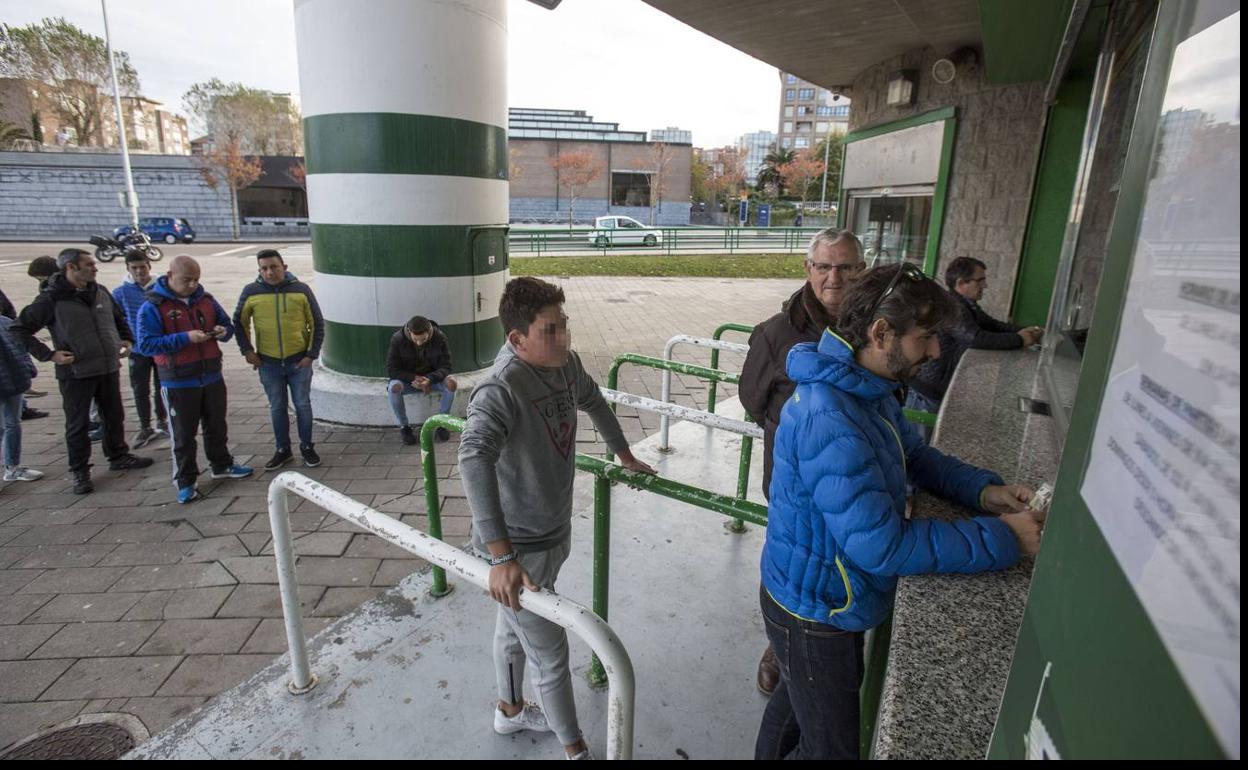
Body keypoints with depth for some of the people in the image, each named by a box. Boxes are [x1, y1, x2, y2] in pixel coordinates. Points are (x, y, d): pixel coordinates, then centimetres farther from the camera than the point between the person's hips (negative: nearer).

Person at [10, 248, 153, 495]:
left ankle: (118, 456, 33)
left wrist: (127, 339, 9)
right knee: (78, 424, 5)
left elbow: (119, 318, 23)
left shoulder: (100, 292, 6)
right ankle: (80, 471, 16)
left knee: (114, 417, 16)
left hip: (109, 368, 5)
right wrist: (48, 354, -13)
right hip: (76, 373, -5)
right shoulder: (52, 299, -11)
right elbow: (20, 329, -7)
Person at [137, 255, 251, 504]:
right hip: (178, 383, -5)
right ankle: (185, 482, 16)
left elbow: (227, 324, 14)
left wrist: (223, 331, -10)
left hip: (212, 378, 5)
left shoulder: (206, 299, 4)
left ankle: (221, 465, 36)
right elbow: (146, 344, -18)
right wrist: (186, 338, -27)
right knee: (183, 434, 5)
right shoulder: (152, 307, -11)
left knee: (217, 426, 18)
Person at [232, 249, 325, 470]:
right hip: (268, 363, 1)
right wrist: (247, 350, 1)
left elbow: (317, 323, -1)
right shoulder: (251, 292, -3)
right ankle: (283, 450, 25)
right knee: (277, 408, 11)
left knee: (303, 405, 7)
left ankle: (307, 447, 22)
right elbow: (239, 322, 10)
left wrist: (312, 354, -5)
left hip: (299, 361, -1)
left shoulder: (301, 289, -6)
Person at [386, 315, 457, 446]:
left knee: (451, 383, -30)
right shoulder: (397, 339, -18)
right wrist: (414, 378, -30)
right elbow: (391, 370, -16)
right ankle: (404, 427, -13)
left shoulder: (439, 338, -17)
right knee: (394, 387, -34)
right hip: (408, 379, 0)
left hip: (432, 378, 1)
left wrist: (429, 379, -36)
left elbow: (445, 367, -16)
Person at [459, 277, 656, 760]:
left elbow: (592, 402, 15)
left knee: (514, 628, 29)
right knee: (551, 656, 10)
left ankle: (509, 711, 54)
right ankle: (574, 750, 34)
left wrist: (625, 456, 27)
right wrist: (501, 557, -47)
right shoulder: (501, 389, -30)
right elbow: (474, 458, -44)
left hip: (553, 532, 8)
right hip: (522, 549, -8)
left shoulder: (566, 364, -5)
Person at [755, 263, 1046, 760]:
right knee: (831, 746, 10)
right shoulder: (828, 420, -34)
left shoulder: (870, 390, -1)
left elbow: (914, 455, 11)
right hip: (815, 614, -10)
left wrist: (983, 491, -6)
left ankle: (770, 754, 55)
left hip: (833, 599, 10)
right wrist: (1001, 538, -25)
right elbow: (880, 545, -34)